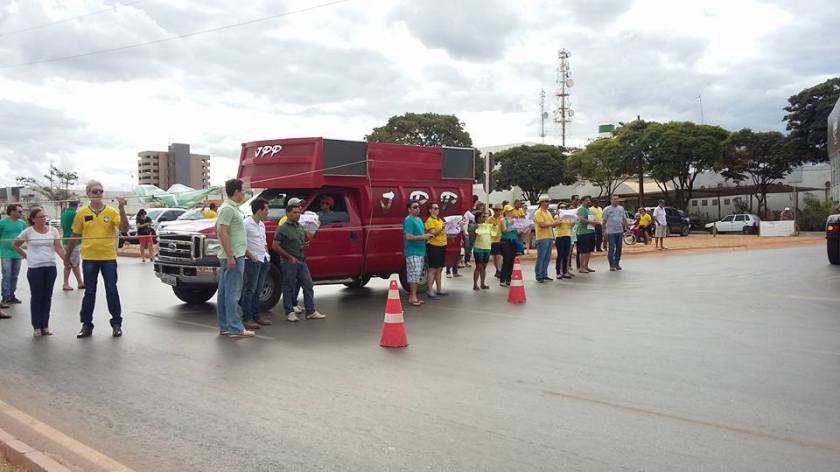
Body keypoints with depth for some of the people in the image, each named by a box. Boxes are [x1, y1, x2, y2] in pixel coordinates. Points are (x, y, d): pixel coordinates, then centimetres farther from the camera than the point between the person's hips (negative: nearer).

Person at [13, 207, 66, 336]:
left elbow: (59, 248, -3)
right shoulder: (28, 232, -4)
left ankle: (45, 326, 15)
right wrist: (25, 255, 1)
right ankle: (37, 326, 10)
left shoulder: (53, 230, 2)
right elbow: (15, 245, 9)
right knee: (36, 297, 3)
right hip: (35, 268, -2)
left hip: (50, 267, 2)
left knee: (47, 297, 7)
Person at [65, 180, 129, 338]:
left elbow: (124, 228, -12)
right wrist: (67, 255, 13)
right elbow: (75, 236, 10)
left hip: (108, 257, -1)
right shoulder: (82, 213, 3)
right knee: (89, 293, 9)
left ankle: (116, 324, 13)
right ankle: (86, 325, 18)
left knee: (112, 291, 3)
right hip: (89, 258, 1)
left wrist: (122, 209, -21)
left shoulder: (111, 211, -1)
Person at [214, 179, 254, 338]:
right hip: (233, 256, -10)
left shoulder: (231, 208, 17)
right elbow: (222, 232, -21)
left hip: (232, 256, 10)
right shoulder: (228, 208, -14)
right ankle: (235, 328, -7)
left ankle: (224, 327, 18)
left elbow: (218, 229, 24)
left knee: (224, 292, 12)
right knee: (233, 293, -8)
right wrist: (230, 257, -23)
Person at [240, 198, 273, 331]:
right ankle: (247, 319, -3)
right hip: (252, 261, -9)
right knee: (249, 290, -5)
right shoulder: (246, 224, -12)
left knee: (257, 290, 13)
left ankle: (256, 317, 19)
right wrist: (251, 257, -18)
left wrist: (267, 255, 10)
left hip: (263, 260, 9)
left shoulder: (262, 225, 15)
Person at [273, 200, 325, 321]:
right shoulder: (282, 228, -9)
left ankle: (310, 312, 12)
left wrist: (305, 245, 2)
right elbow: (275, 246, -12)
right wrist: (290, 257, -14)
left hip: (301, 261, 7)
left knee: (308, 286, 6)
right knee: (289, 288, 1)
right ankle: (290, 312, 10)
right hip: (289, 263, -7)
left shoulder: (300, 227, 13)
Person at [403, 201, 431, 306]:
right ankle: (412, 297, -7)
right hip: (412, 252, -9)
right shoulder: (408, 220, -12)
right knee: (414, 274, -10)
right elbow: (408, 236, -20)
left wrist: (426, 236, 11)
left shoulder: (419, 219, 18)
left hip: (420, 251, 10)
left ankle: (413, 296, 17)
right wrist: (423, 237, -18)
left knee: (417, 275, 11)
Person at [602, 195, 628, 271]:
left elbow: (624, 219, 14)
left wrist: (626, 228, 5)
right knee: (611, 249, -4)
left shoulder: (621, 208, 11)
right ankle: (611, 265, 1)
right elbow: (604, 221, -2)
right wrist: (604, 231, -8)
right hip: (611, 232, -4)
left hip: (620, 231, 4)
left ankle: (617, 264, 18)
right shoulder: (607, 209, -2)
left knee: (619, 248, 8)